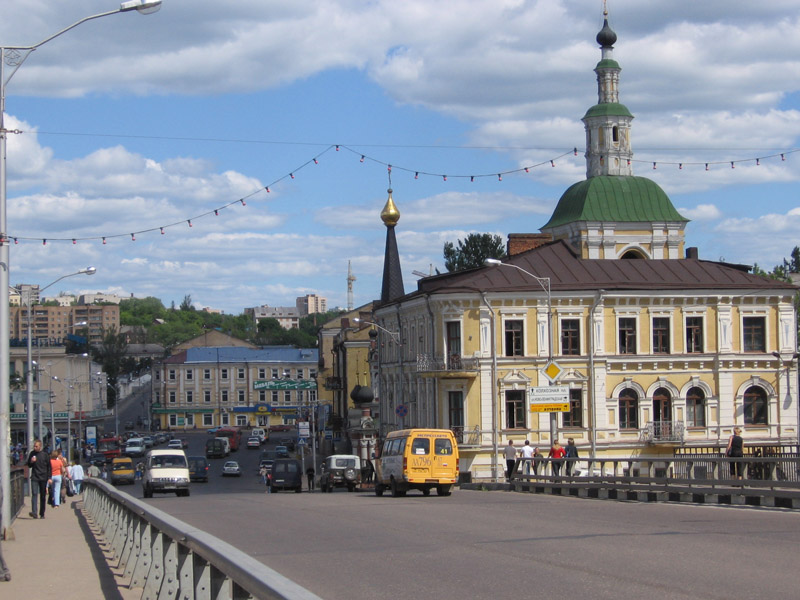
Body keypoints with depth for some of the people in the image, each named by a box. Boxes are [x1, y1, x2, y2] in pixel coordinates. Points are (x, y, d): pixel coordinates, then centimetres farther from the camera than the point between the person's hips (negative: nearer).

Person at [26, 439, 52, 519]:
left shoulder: (45, 454, 0)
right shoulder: (32, 454, 5)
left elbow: (49, 467, 3)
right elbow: (29, 466, 14)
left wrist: (49, 478, -3)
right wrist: (31, 462, -9)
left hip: (43, 478, 0)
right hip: (34, 478, 0)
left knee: (43, 496, 6)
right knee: (34, 494, -14)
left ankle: (42, 514, 14)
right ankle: (34, 512, -23)